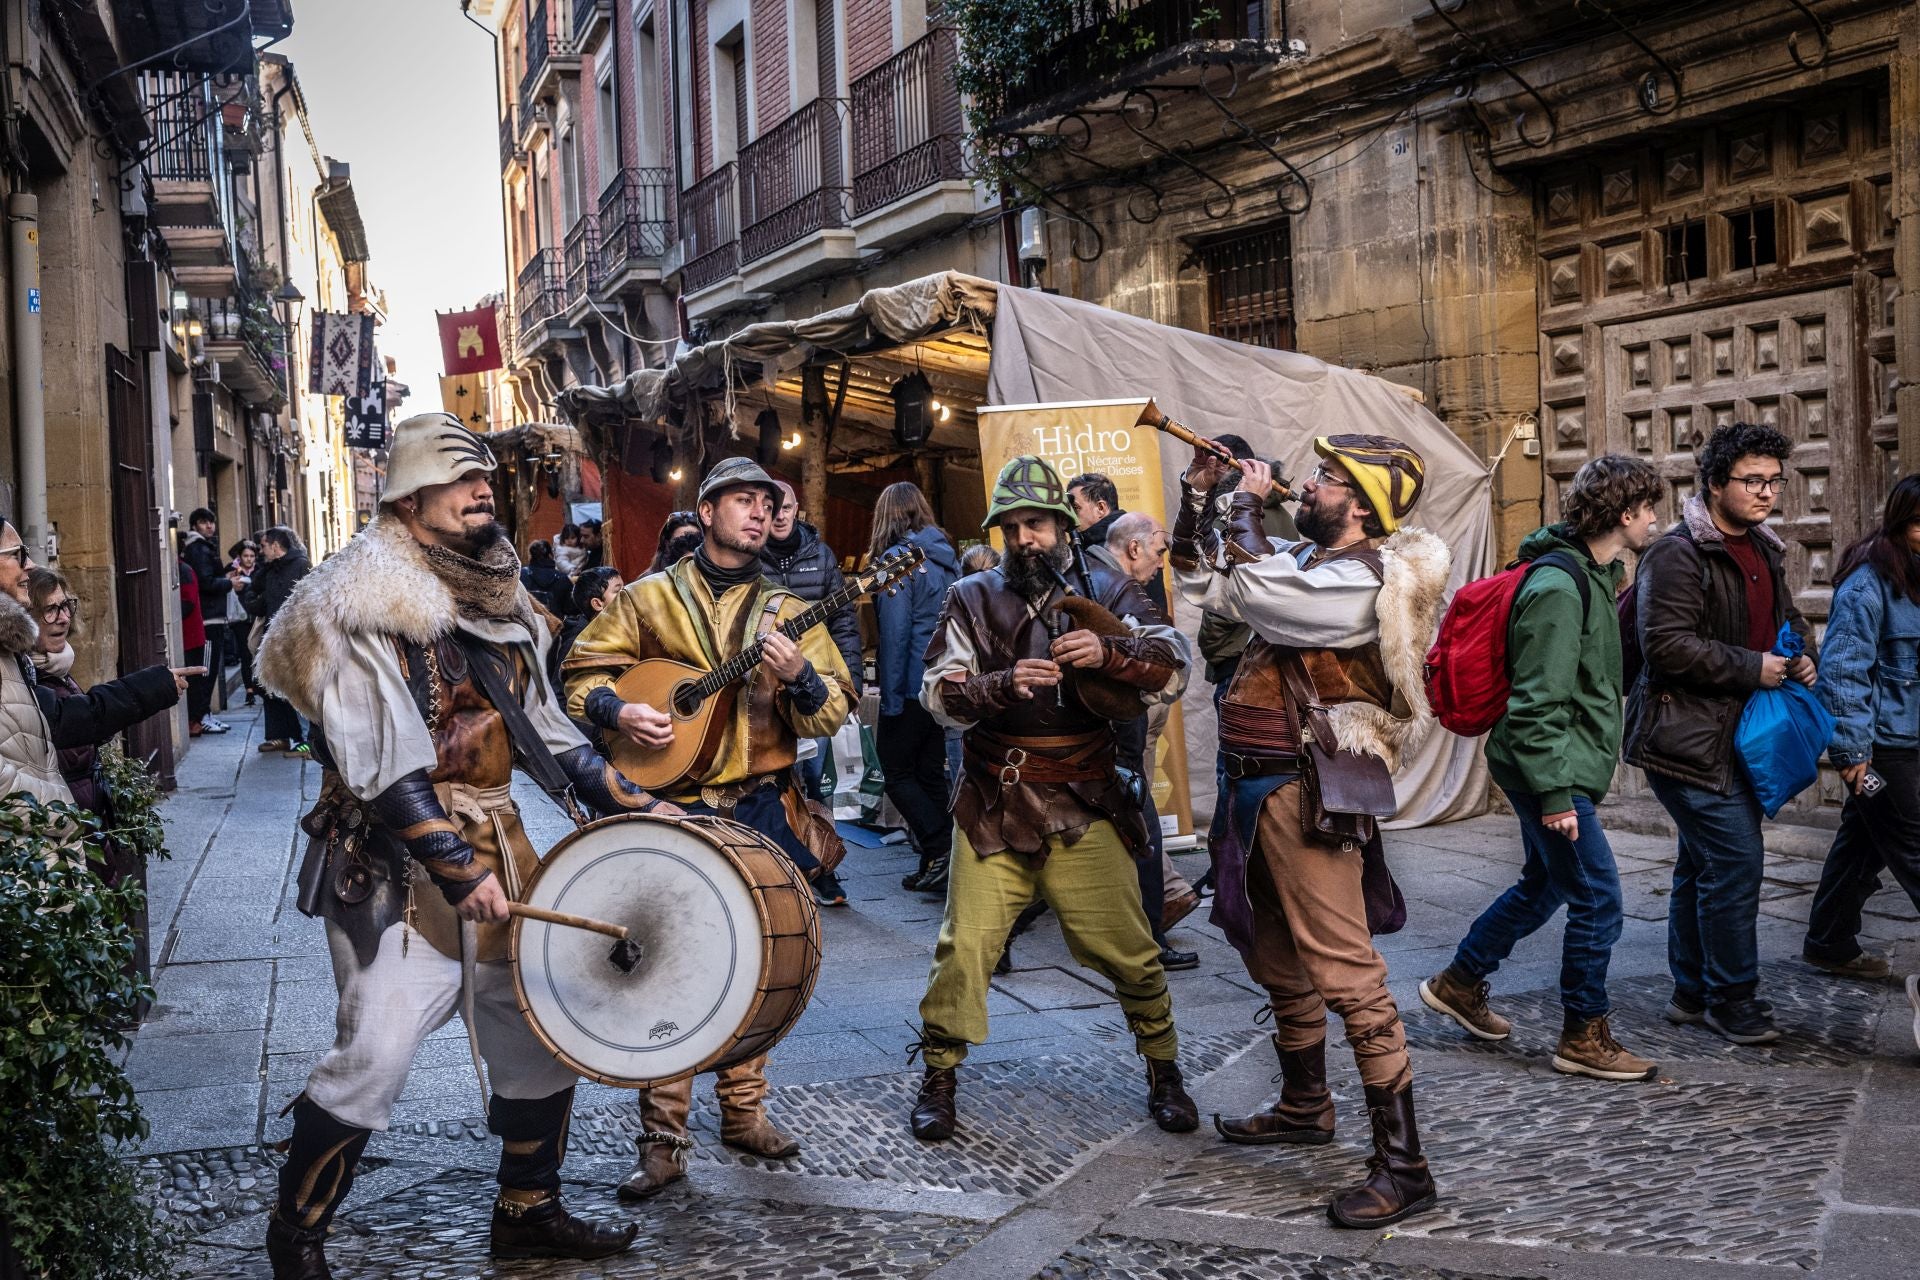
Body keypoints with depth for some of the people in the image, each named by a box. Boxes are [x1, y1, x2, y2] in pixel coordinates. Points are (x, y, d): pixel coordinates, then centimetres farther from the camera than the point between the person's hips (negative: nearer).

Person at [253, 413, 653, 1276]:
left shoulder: (498, 593, 12)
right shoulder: (366, 604, -12)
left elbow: (545, 725, 16)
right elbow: (381, 766, -19)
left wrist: (632, 806, 9)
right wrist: (457, 871, -24)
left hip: (499, 844, 8)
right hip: (398, 860, -7)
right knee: (375, 1055, -9)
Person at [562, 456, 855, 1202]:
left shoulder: (785, 610, 8)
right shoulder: (648, 600, 4)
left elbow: (832, 716, 1)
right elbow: (580, 673, 5)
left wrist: (800, 677, -19)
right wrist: (616, 711, -14)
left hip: (761, 812, 3)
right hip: (671, 810, -2)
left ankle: (743, 1111, 27)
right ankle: (663, 1141, 3)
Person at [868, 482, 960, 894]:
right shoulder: (946, 558, 11)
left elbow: (894, 632, -16)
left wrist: (890, 697, -13)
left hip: (913, 685, -7)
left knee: (896, 770, 3)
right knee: (931, 771, 13)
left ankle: (940, 850, -8)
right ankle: (939, 862, 13)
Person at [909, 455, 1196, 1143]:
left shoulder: (1106, 590, 5)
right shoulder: (972, 598, 7)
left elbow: (1172, 668, -7)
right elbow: (939, 692, -3)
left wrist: (1108, 653, -27)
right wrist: (1004, 685, -23)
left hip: (1084, 805, 0)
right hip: (993, 804, 0)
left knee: (1126, 948, 3)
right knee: (965, 945, -1)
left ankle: (1163, 1072, 23)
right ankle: (939, 1080, 17)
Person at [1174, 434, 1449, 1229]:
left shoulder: (1367, 580, -17)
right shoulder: (1309, 564, 14)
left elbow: (1250, 588, -26)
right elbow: (1201, 582, 22)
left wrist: (1248, 502, -9)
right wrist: (1198, 498, 10)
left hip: (1304, 793, -10)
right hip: (1259, 785, 10)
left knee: (1344, 970, -12)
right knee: (1276, 959, 22)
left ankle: (1402, 1165, -8)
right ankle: (1304, 1106, 40)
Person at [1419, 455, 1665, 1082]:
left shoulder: (1594, 574, 11)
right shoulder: (1558, 587, -21)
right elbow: (1537, 702, -24)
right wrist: (1554, 794, -23)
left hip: (1566, 769, 10)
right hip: (1551, 770, -10)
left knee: (1545, 885, 20)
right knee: (1598, 901, -3)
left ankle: (1459, 981, 34)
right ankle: (1585, 1036, 10)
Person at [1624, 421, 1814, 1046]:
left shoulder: (1763, 551, 15)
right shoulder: (1677, 554, -15)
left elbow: (1787, 617, 29)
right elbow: (1665, 643, -24)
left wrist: (1802, 654, 7)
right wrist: (1751, 667, -19)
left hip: (1737, 735, 9)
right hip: (1687, 735, -9)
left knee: (1703, 863, 15)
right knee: (1736, 856, -11)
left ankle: (1693, 992, 25)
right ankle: (1731, 996, 2)